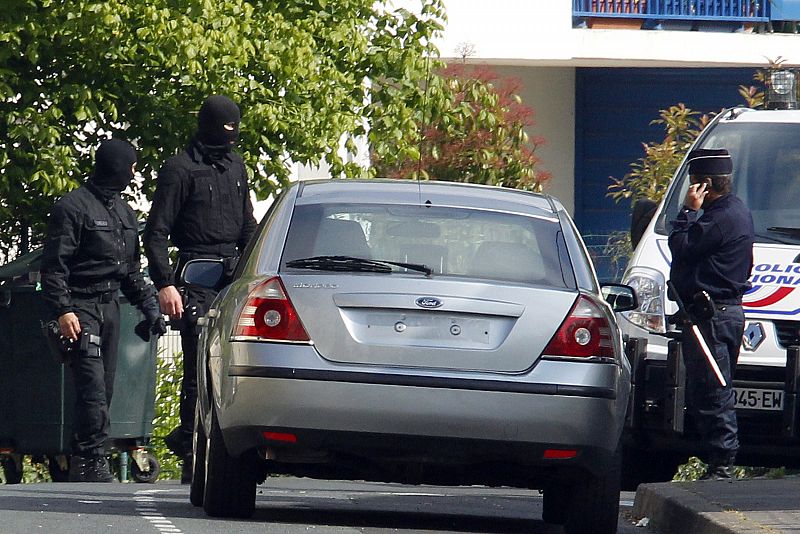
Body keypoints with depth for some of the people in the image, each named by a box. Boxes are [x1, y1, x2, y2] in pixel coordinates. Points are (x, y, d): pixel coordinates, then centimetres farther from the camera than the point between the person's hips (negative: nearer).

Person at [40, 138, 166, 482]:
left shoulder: (124, 213, 20)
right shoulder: (73, 207, -6)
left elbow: (132, 271, 28)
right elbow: (54, 265, -10)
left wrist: (150, 307, 19)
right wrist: (62, 310, -19)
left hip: (111, 308, 8)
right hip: (81, 308, -8)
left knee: (104, 388, 5)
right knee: (92, 386, -16)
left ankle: (84, 465, 7)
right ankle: (91, 459, -17)